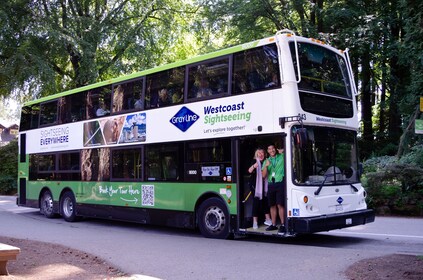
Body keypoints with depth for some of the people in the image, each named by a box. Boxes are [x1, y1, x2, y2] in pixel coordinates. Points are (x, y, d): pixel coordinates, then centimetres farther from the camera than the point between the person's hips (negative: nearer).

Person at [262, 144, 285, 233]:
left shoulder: (282, 157, 5)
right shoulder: (266, 161, 14)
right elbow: (264, 175, 6)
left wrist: (283, 151, -3)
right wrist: (266, 166, -10)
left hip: (280, 183, -4)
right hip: (271, 185, 4)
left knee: (280, 205, -11)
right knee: (272, 205, 9)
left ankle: (283, 225, -7)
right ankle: (273, 224, 18)